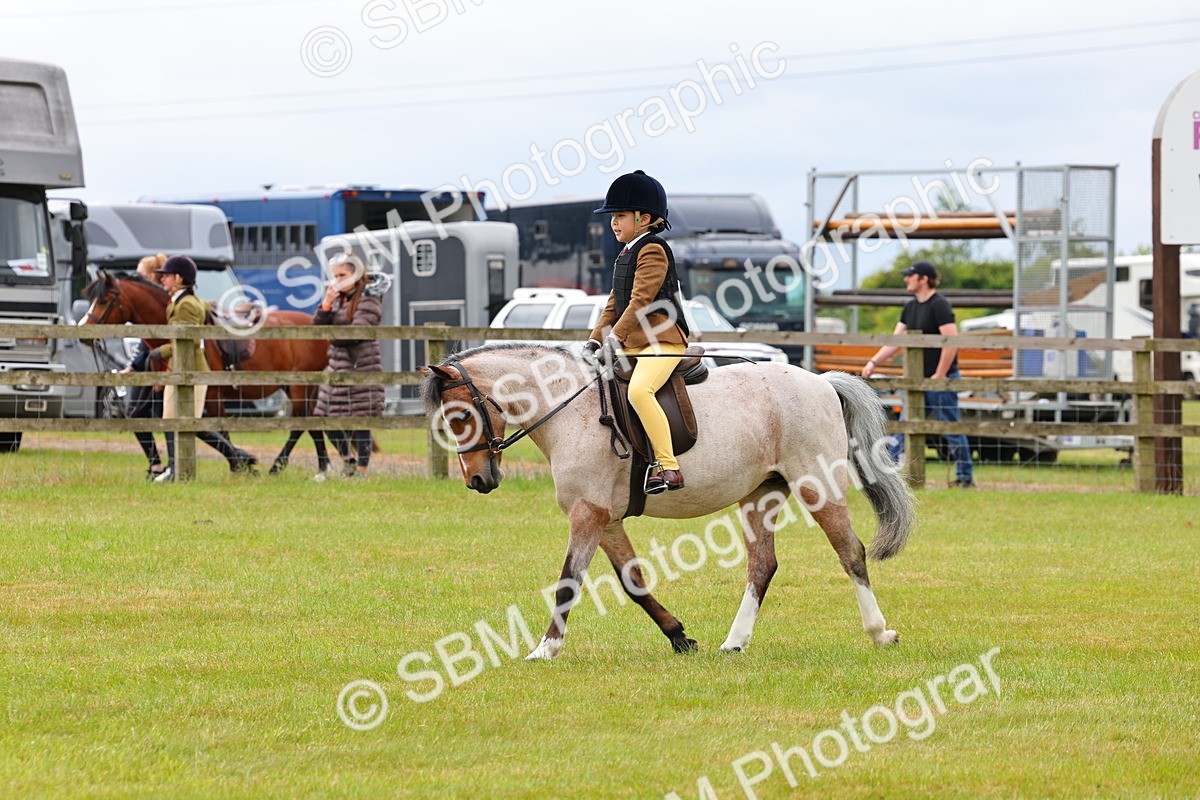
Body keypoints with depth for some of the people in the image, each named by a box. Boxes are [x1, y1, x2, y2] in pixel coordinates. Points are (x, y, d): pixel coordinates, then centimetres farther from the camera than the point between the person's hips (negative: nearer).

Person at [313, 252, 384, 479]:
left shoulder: (368, 299, -8)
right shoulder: (338, 297, 12)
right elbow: (318, 326, 5)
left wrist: (335, 338, -5)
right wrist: (326, 305, -10)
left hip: (361, 365, -7)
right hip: (337, 365, 7)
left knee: (360, 418, -5)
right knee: (328, 418, 9)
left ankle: (362, 470, 3)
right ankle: (347, 459, 29)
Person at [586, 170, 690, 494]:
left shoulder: (652, 250, -10)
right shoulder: (626, 255, 20)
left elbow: (641, 299, -19)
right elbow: (615, 303, 22)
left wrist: (616, 337, -24)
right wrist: (595, 340, 11)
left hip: (662, 341, -11)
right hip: (633, 345, 11)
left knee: (638, 390, -33)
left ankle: (668, 467, -34)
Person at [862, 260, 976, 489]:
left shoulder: (939, 305, -14)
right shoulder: (911, 307, 13)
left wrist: (939, 375, -20)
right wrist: (874, 362, 2)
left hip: (941, 378, -9)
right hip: (919, 380, 9)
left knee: (950, 429, -3)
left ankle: (965, 477, 5)